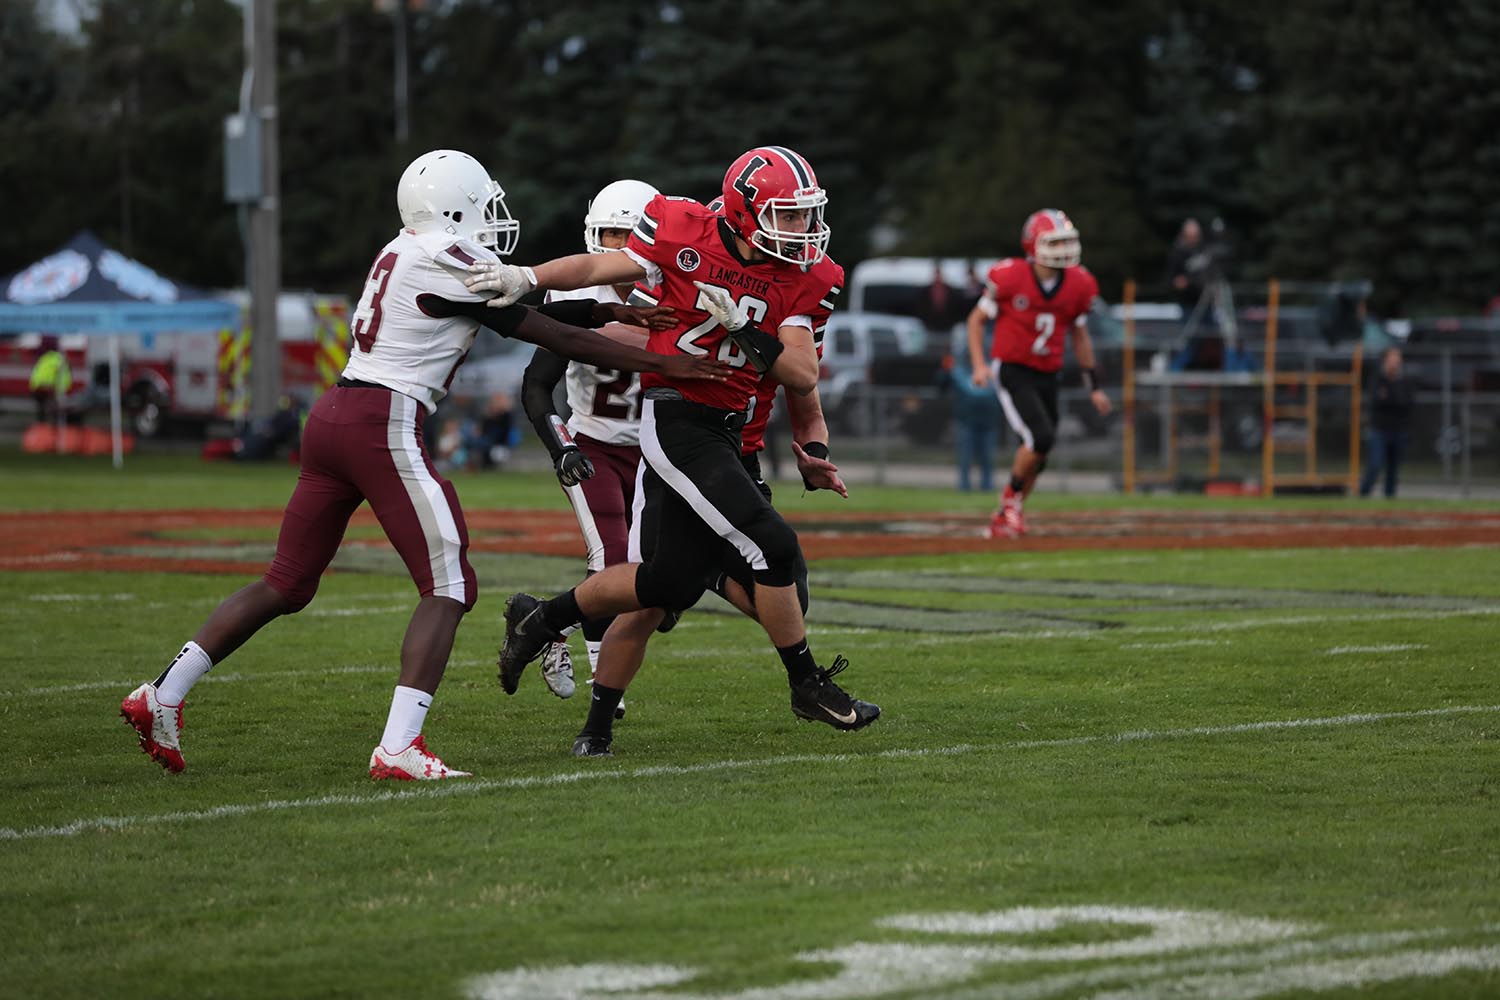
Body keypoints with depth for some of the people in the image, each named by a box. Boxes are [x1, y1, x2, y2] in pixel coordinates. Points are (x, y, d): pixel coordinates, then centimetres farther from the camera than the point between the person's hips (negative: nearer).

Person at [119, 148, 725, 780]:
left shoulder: (406, 255, 18)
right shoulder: (448, 266, -8)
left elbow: (527, 300, 23)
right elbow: (555, 338, -4)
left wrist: (612, 311, 23)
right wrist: (661, 364, 1)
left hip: (332, 418, 9)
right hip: (382, 426, -9)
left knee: (286, 585, 15)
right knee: (449, 587, -5)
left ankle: (162, 695, 12)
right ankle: (398, 748, -16)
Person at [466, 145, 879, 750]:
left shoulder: (794, 279, 2)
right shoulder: (686, 237, -11)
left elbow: (804, 376, -4)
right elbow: (596, 268, -1)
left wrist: (740, 326, -16)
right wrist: (525, 278, -14)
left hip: (724, 431, 7)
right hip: (675, 421, -7)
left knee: (671, 584, 10)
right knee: (772, 546, -15)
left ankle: (542, 620, 28)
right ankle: (808, 687, 0)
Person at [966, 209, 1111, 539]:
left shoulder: (1077, 286, -1)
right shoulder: (1010, 279, -15)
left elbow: (1080, 337, 13)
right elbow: (977, 319, -2)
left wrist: (1094, 386, 13)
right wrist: (979, 364, -14)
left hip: (1046, 376, 5)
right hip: (1011, 371, -5)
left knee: (1037, 457, 7)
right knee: (1040, 437, -22)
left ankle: (1004, 518, 26)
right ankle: (1012, 495, 3)